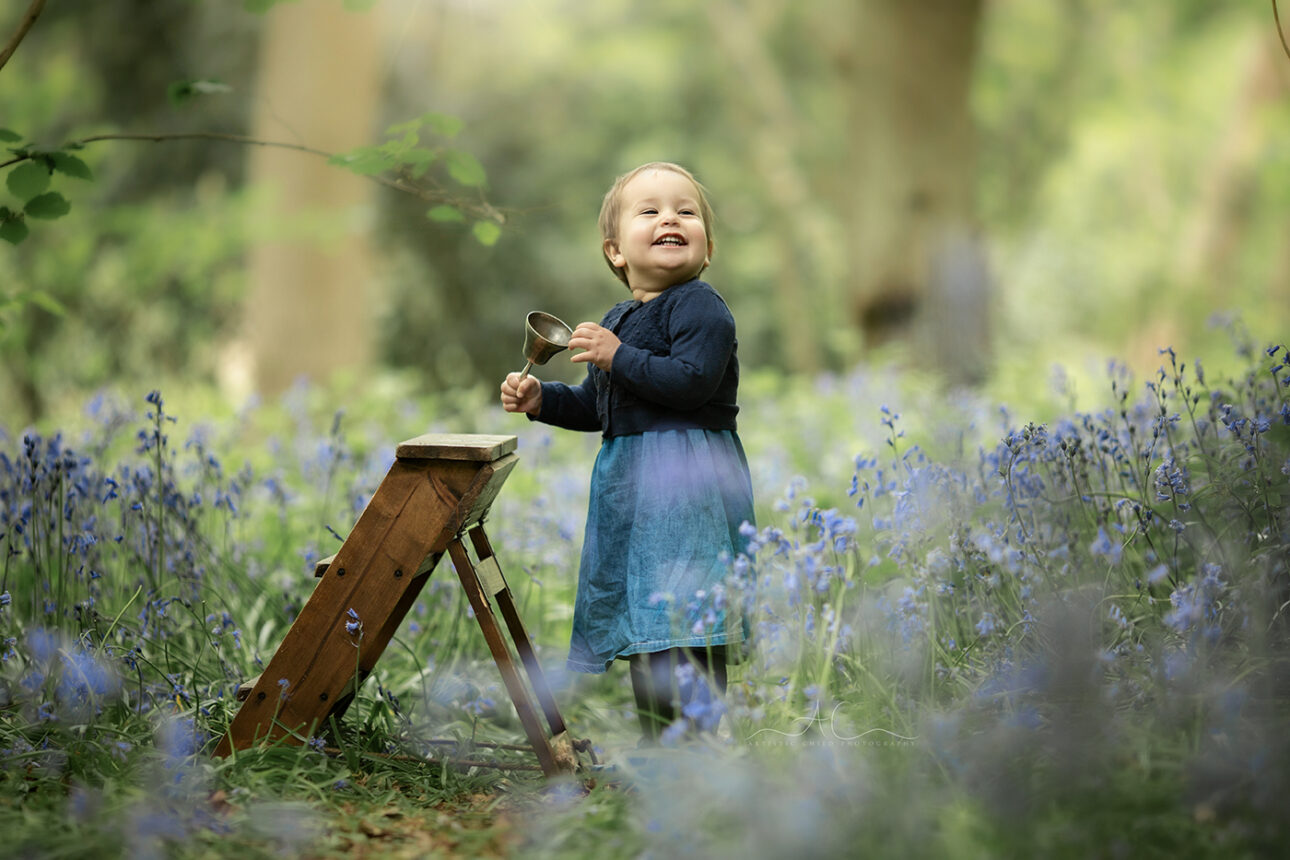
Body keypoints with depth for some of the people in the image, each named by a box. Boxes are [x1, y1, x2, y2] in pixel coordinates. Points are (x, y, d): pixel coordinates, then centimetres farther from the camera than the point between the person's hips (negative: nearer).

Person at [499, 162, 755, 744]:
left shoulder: (700, 307, -10)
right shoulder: (616, 320, 18)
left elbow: (692, 380, -24)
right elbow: (597, 407, 25)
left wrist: (619, 357, -19)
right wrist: (541, 400, 10)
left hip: (687, 479, -9)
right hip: (627, 479, 9)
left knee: (677, 622, -14)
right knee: (637, 623, 14)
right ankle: (657, 744, 25)